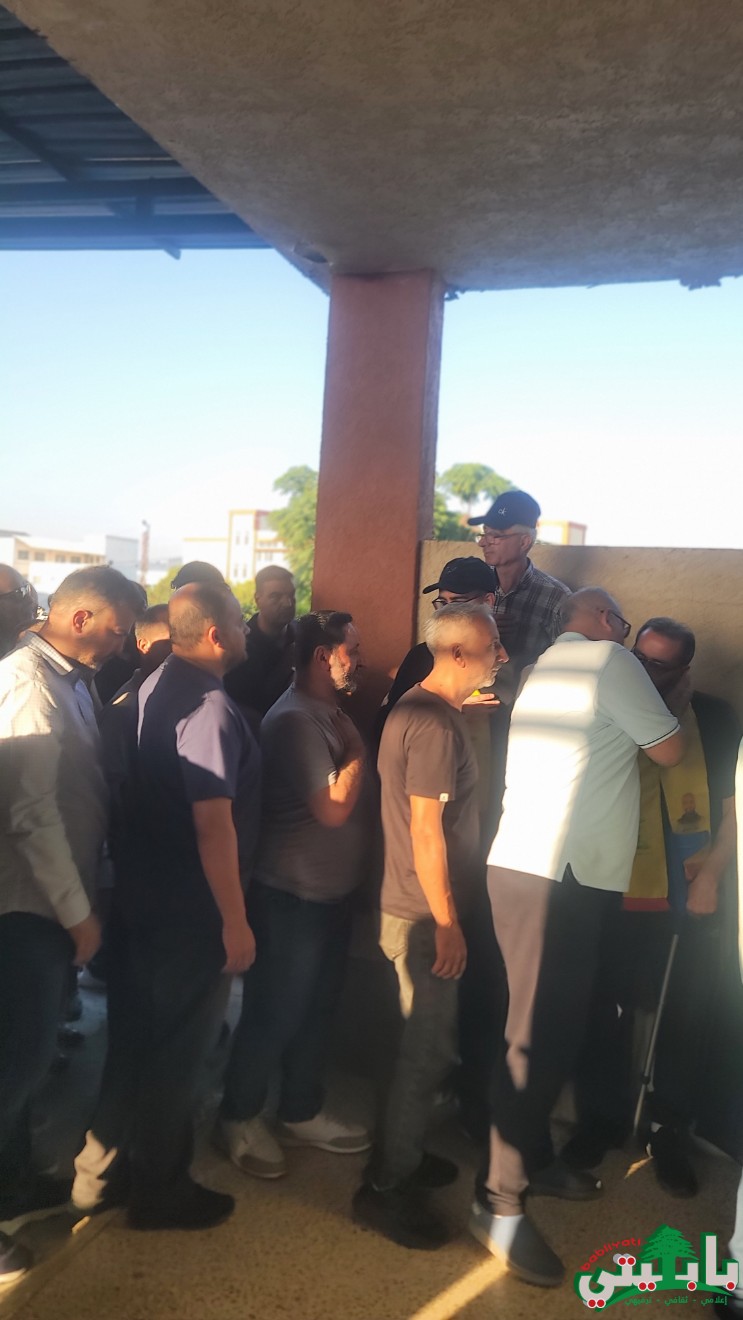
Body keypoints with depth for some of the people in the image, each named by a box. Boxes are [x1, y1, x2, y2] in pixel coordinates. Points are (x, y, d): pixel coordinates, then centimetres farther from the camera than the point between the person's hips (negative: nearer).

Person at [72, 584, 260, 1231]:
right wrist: (235, 921, -21)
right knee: (179, 1049, 9)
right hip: (190, 909, -9)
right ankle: (161, 1191, 27)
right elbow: (213, 824, -27)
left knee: (134, 1037, 21)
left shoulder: (154, 687, 5)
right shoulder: (210, 707, -23)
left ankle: (101, 1170, 37)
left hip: (140, 894, 9)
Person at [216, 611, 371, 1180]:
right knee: (274, 1013, 7)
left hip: (331, 893, 9)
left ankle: (302, 1113, 37)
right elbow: (333, 808, -25)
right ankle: (239, 1118, 28)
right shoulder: (295, 719, -22)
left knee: (316, 1008, 20)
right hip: (293, 897, -9)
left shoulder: (330, 714, 8)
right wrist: (357, 750, -15)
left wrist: (354, 746, -2)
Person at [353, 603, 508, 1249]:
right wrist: (446, 923, -19)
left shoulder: (418, 708, 9)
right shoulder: (435, 724, -23)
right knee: (430, 1048, 3)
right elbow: (425, 829, -24)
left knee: (427, 1040, 21)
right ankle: (386, 1187, 18)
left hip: (421, 909, 10)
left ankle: (403, 1152, 38)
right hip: (426, 916, -10)